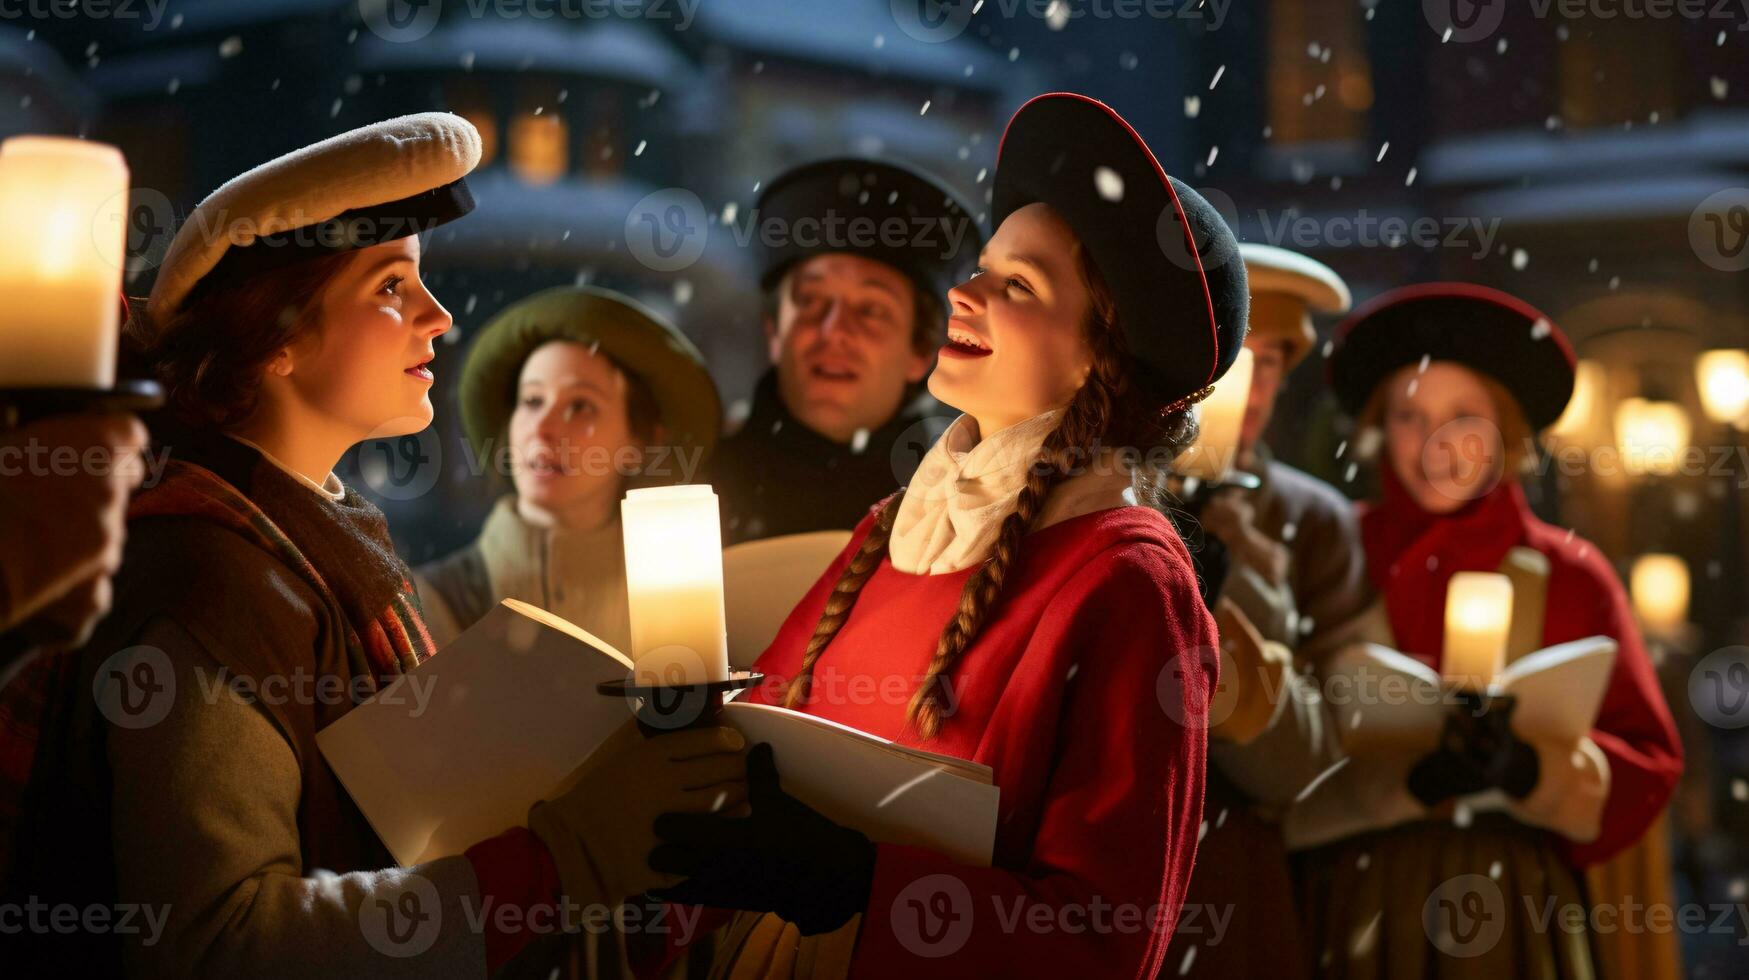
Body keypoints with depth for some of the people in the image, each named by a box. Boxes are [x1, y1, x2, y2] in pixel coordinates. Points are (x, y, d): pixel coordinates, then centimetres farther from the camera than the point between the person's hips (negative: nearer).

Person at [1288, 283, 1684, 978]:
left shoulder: (1567, 575, 3)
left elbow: (1646, 766, 1)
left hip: (1514, 916, 1)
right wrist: (1411, 781, -21)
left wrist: (1529, 767, -17)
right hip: (1357, 913, -1)